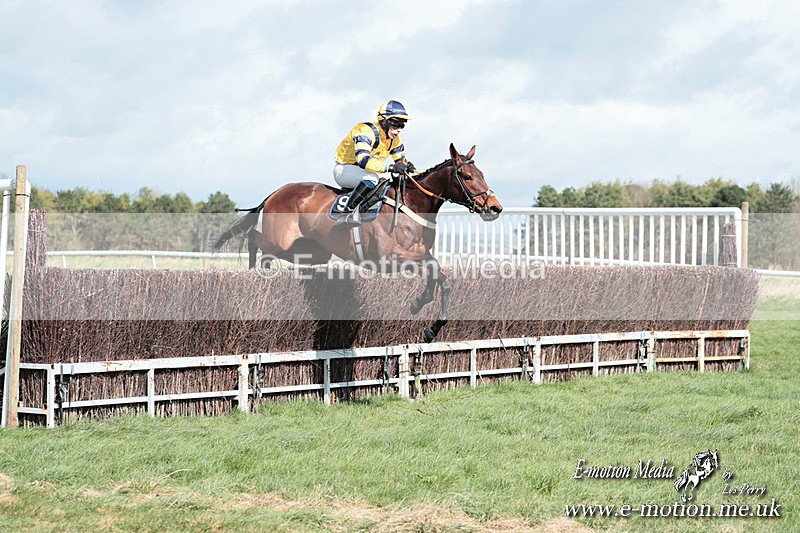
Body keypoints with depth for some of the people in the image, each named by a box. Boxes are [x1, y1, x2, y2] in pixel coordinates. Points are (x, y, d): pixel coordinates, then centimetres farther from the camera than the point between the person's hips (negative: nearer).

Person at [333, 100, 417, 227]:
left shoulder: (395, 140, 0)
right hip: (344, 170, -9)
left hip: (364, 171, 9)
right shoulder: (366, 131, -27)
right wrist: (390, 167, -51)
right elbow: (363, 160, -41)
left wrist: (407, 166, -16)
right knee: (372, 178, -37)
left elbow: (400, 159, 10)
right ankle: (346, 213, -37)